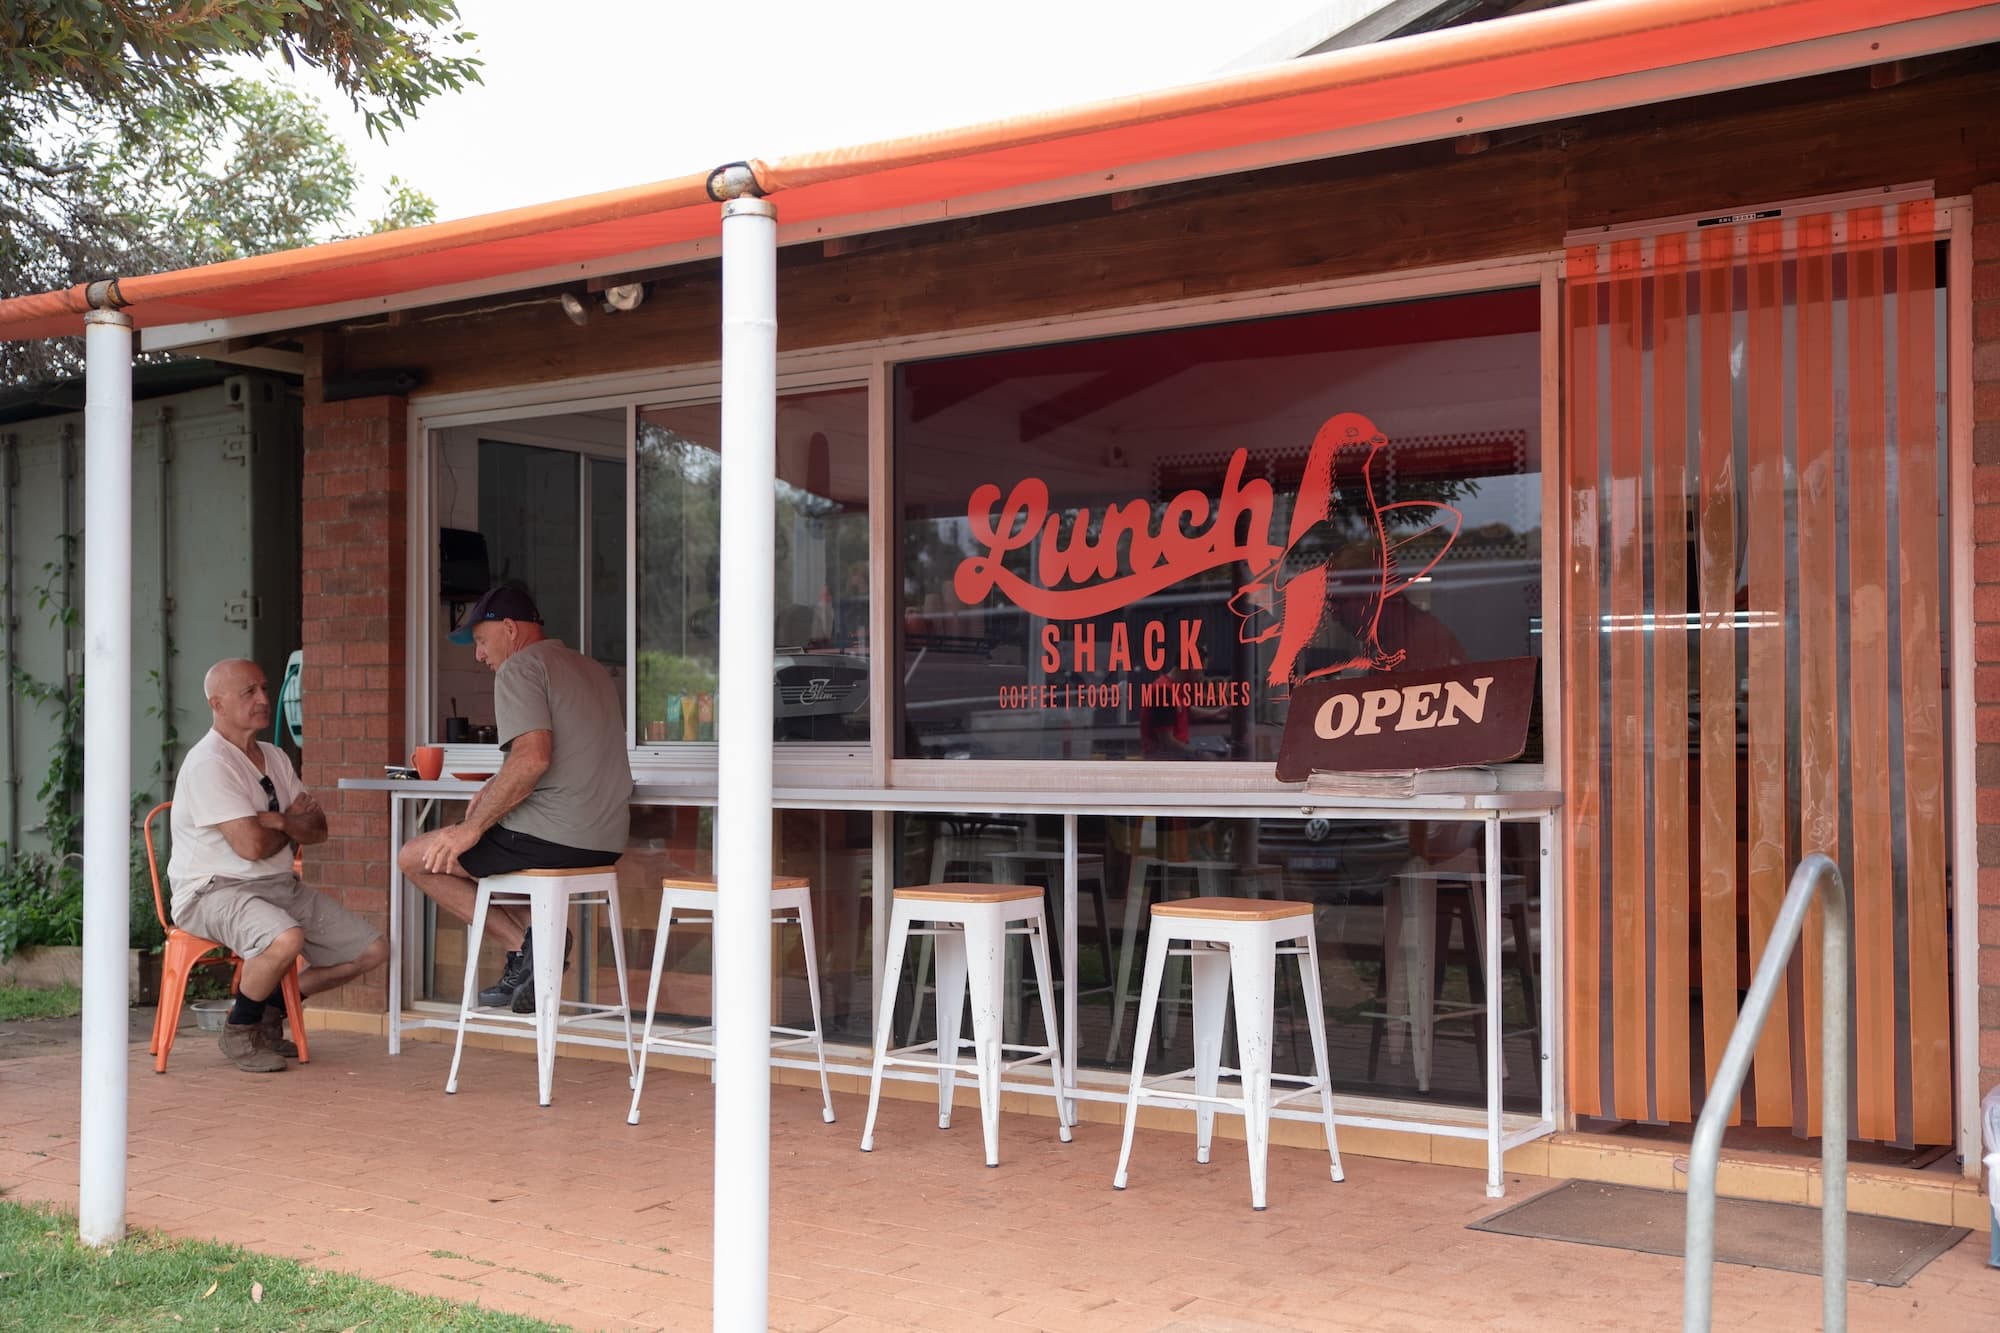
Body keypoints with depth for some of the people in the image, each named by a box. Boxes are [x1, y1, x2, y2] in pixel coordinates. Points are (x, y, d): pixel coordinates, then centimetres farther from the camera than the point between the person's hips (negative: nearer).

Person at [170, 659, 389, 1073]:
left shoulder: (274, 757, 14)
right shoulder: (208, 763, -14)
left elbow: (318, 829, 9)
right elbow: (251, 845, -23)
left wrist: (279, 822, -13)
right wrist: (293, 826, -2)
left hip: (281, 885, 9)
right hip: (215, 891, -9)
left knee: (373, 951, 2)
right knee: (286, 939, -39)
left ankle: (273, 1010, 19)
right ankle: (239, 1030, -10)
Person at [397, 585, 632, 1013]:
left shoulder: (520, 666, -7)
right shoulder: (593, 670, 21)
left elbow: (532, 758, -22)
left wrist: (473, 826, -15)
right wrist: (498, 788, 21)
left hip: (552, 837, -9)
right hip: (606, 843, 9)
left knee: (415, 857, 6)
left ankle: (525, 943, -7)